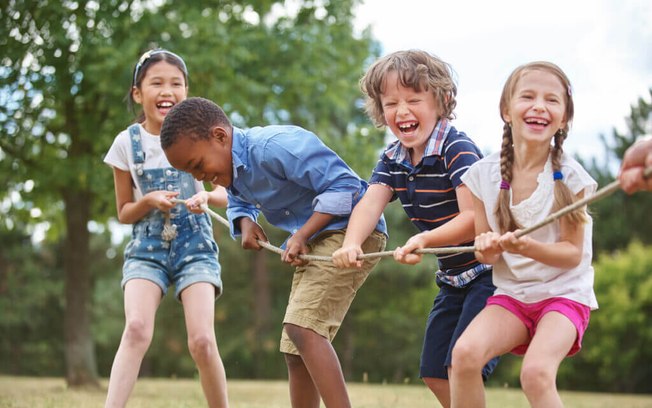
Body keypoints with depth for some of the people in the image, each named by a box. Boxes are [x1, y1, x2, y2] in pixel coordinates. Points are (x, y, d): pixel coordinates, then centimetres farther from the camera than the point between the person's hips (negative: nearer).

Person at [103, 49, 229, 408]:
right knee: (137, 328, -24)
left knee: (202, 340, -15)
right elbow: (124, 212, 8)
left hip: (194, 246, 0)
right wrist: (151, 201, -13)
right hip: (147, 247, 0)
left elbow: (225, 194, 6)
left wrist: (207, 197, -17)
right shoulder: (127, 143, 1)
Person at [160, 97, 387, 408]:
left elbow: (344, 184, -24)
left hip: (352, 229, -10)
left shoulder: (275, 146, -24)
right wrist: (244, 221, 2)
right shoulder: (232, 166, 5)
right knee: (295, 353, 10)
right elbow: (239, 202, 26)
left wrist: (302, 234, -25)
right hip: (314, 242, 10)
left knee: (301, 326, -27)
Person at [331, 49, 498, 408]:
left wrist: (425, 240, -46)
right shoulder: (392, 159, 3)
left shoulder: (458, 149, -21)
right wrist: (351, 244, -35)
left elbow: (474, 219, -29)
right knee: (434, 373, 10)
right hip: (452, 277, 8)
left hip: (488, 269, -8)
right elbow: (370, 203, -14)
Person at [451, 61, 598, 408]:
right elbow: (486, 250, 5)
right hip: (510, 294, 3)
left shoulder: (569, 177, -11)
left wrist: (528, 248, -28)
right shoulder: (484, 174, -3)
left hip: (564, 293, -3)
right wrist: (487, 248, -20)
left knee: (536, 372, -30)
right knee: (465, 353, -26)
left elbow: (573, 254, -9)